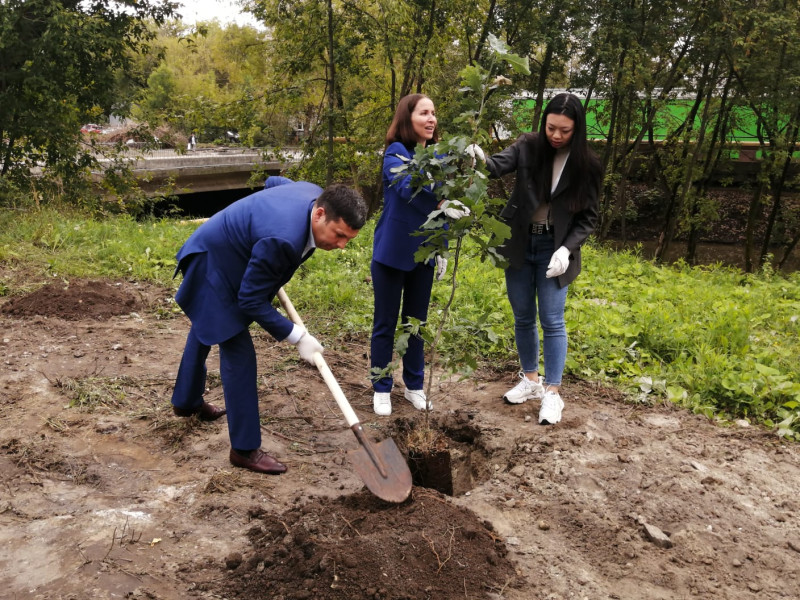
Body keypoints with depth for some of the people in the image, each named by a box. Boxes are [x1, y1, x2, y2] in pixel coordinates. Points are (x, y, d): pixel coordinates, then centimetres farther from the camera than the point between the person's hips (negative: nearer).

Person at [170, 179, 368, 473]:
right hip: (211, 264, -10)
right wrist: (298, 337, -26)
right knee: (238, 353, -10)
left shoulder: (316, 195, -16)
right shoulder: (283, 238, -41)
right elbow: (251, 301, -31)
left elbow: (276, 182, 8)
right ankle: (245, 449, 2)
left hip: (221, 256, 10)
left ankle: (186, 401, 53)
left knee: (205, 329, 28)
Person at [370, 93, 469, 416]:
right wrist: (440, 203, -50)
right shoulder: (395, 153, -13)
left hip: (422, 254, 5)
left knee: (416, 322, 15)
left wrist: (441, 248, 12)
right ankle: (381, 388, 21)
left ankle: (414, 385, 29)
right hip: (391, 253, -5)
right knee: (385, 323, 7)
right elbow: (406, 187, -34)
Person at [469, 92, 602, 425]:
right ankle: (531, 379, 29)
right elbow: (499, 165, -22)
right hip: (518, 244, 2)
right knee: (523, 317, 12)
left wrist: (566, 249, -17)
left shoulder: (585, 165, -7)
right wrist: (481, 159, -46)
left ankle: (552, 393, 8)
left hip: (554, 249, -2)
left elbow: (588, 217, -2)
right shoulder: (528, 146, -5)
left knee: (551, 320, -2)